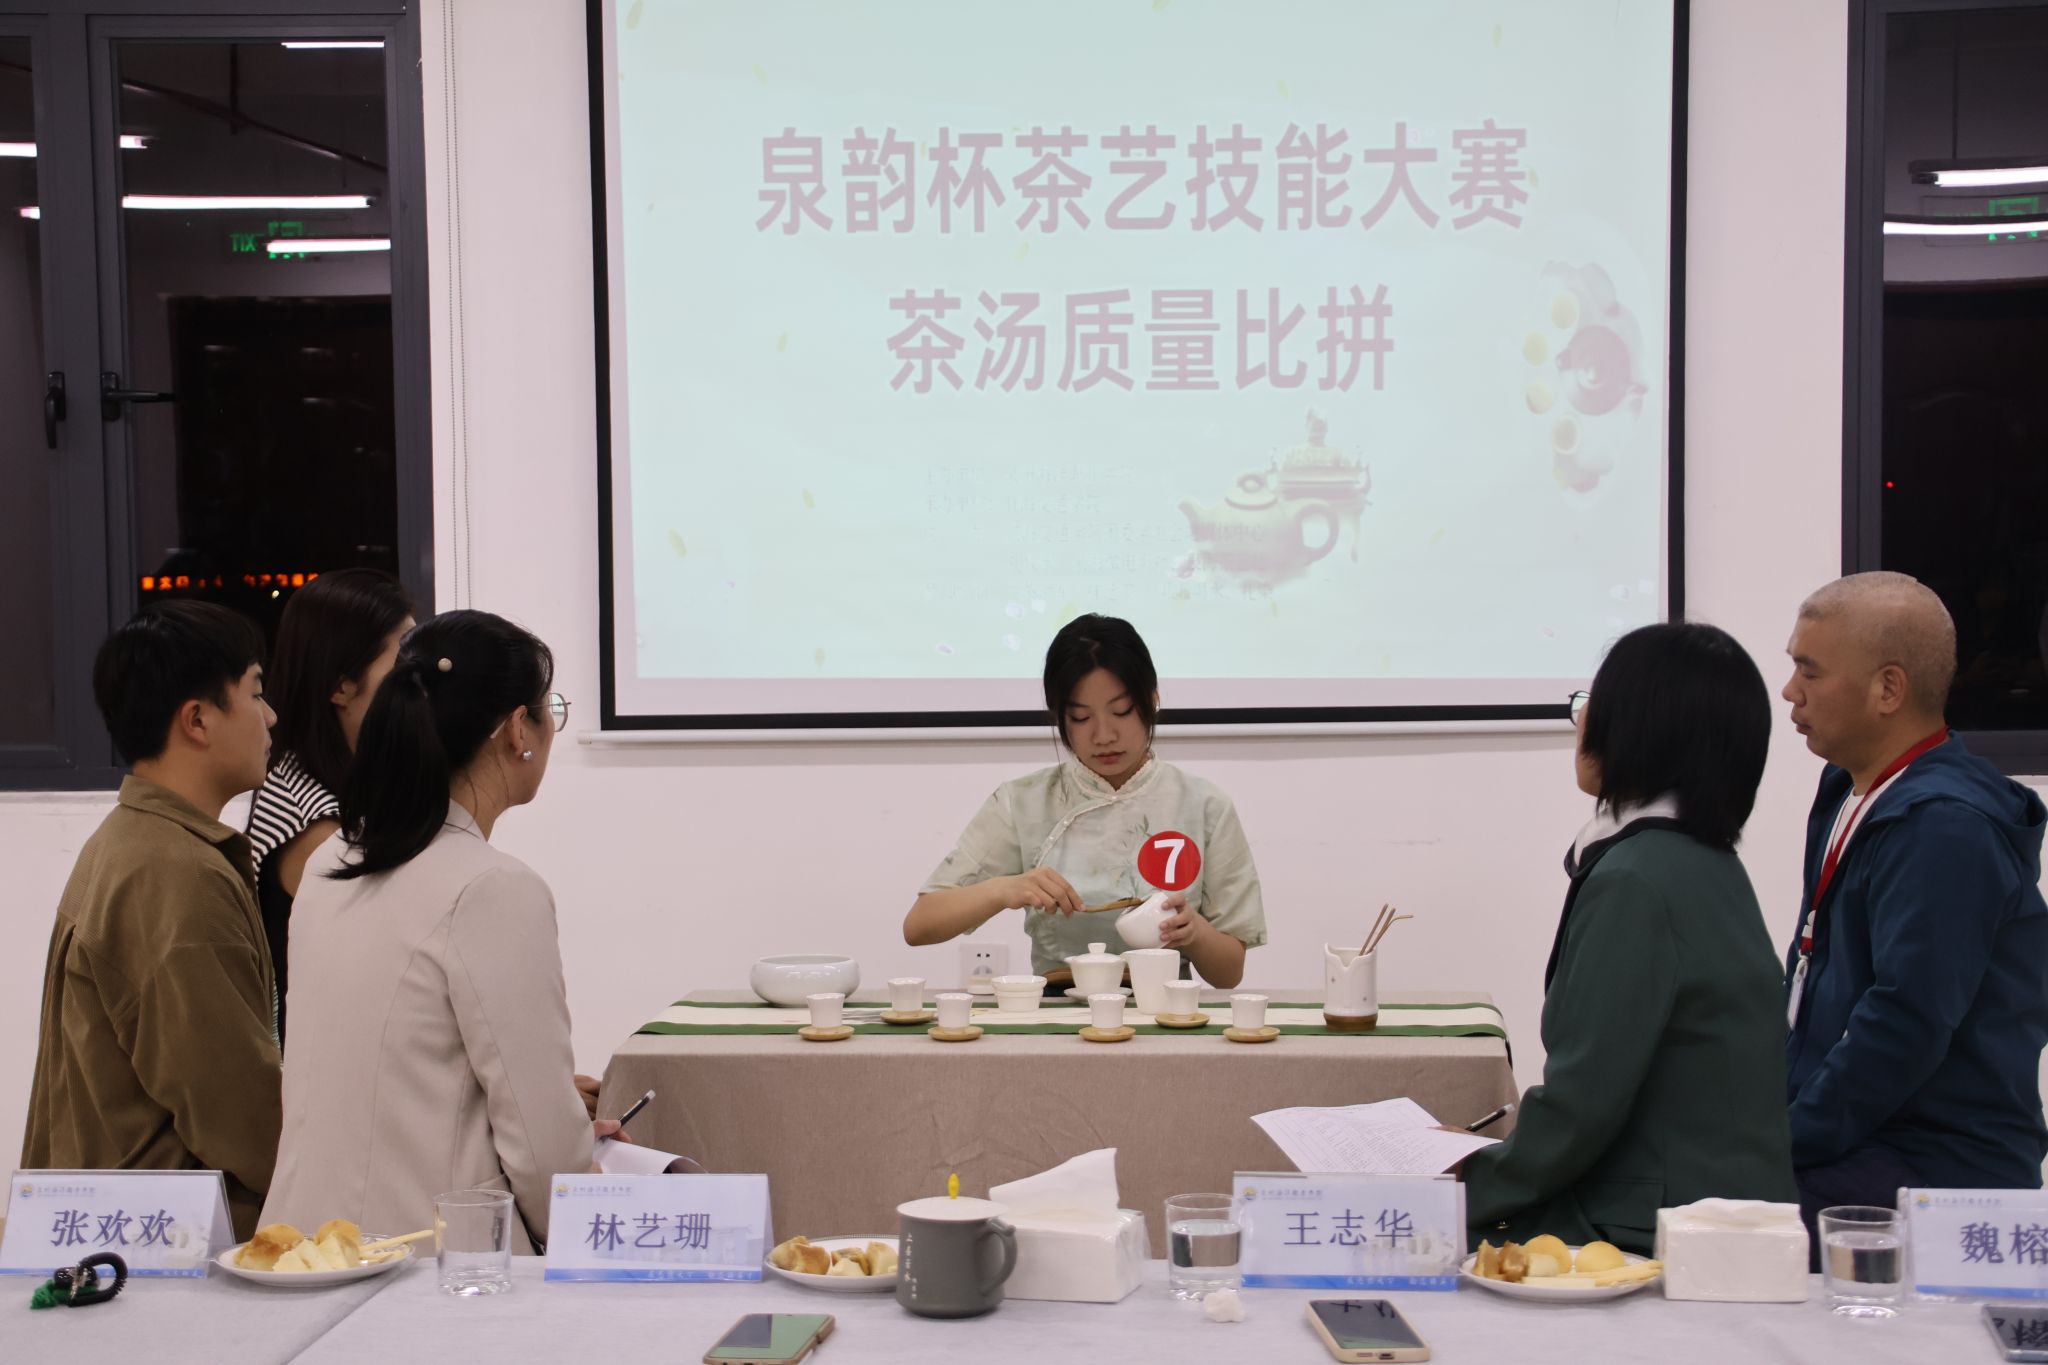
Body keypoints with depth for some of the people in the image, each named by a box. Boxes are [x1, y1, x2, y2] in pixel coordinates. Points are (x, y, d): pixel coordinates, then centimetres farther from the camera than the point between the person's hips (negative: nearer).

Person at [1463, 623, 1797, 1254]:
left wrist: (1467, 1191, -6)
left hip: (1657, 1235, -9)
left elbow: (1585, 1102, -19)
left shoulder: (1634, 881, -18)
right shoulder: (1708, 862, 13)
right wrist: (1498, 1155, 16)